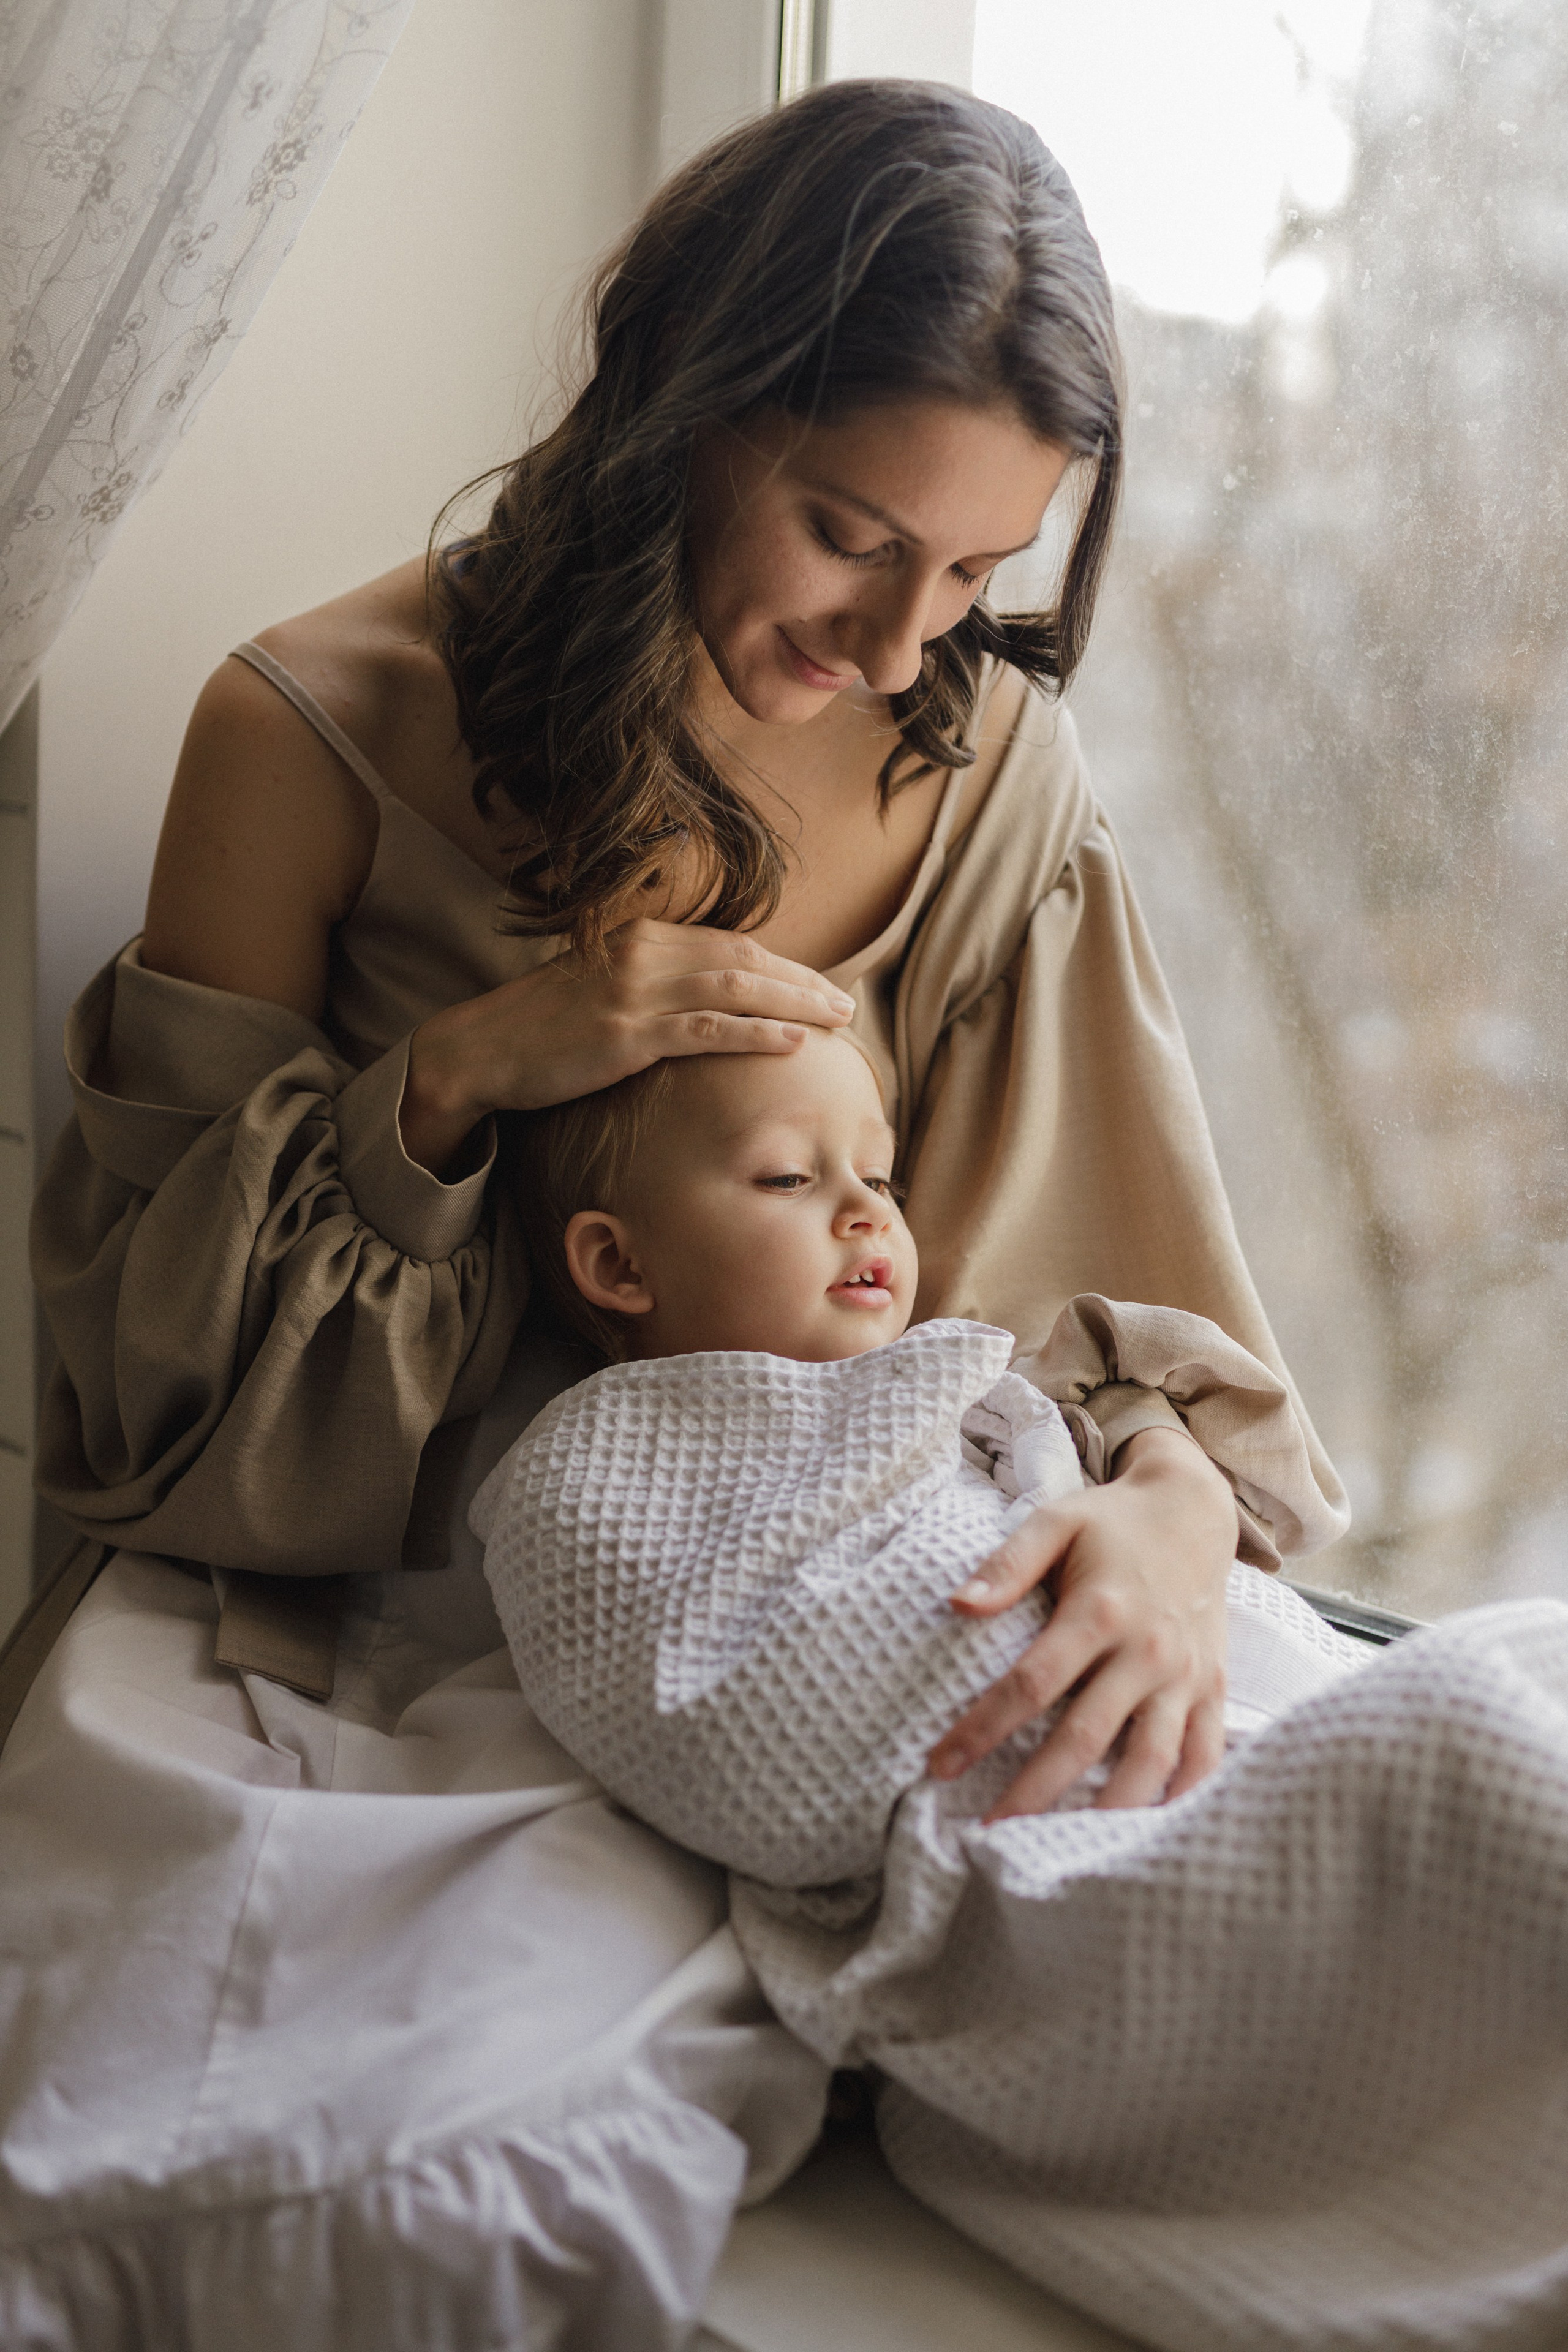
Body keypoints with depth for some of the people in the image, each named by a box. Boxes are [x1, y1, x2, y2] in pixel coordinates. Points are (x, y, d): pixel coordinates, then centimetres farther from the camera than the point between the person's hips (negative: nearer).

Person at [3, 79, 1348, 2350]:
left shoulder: (989, 756, 1)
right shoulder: (322, 731, -8)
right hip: (331, 1629, -1)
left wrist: (1178, 1499, -21)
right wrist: (462, 1075, -20)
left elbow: (1128, 1232, 2)